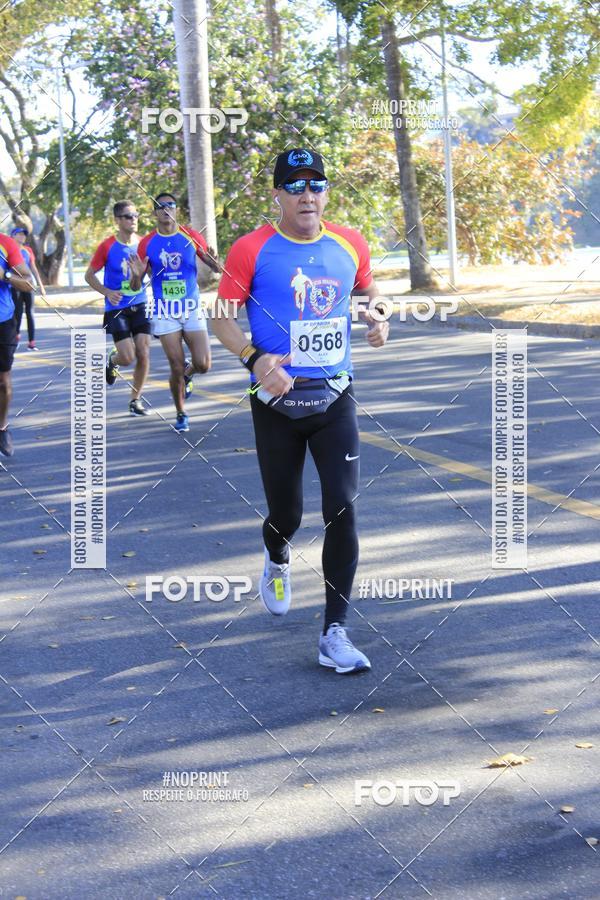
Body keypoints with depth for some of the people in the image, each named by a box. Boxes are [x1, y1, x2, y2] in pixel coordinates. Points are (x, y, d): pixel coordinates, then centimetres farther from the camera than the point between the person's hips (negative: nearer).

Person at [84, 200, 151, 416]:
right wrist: (107, 292, -14)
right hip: (117, 309, -3)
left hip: (140, 306, 3)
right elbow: (89, 275, 0)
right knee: (128, 357, -11)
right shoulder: (107, 246, -8)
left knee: (143, 354, -2)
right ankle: (112, 360, 26)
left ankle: (135, 400, 14)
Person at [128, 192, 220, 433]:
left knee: (203, 365, -7)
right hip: (165, 312, -1)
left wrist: (214, 263, -18)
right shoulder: (147, 243, 1)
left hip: (192, 308, 1)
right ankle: (181, 415, 19)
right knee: (176, 368, -2)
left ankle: (187, 374, 30)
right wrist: (137, 275, -18)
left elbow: (216, 267, 6)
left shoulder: (191, 236, 1)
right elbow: (136, 286, 5)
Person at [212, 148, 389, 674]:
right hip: (277, 400, -2)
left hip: (335, 398, 2)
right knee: (286, 514, 9)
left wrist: (376, 321, -1)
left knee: (343, 510, -9)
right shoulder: (252, 250, -7)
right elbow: (223, 318, -3)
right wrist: (254, 359, -21)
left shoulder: (350, 245, 3)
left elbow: (367, 293, 22)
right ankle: (277, 560, 48)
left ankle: (335, 634, -3)